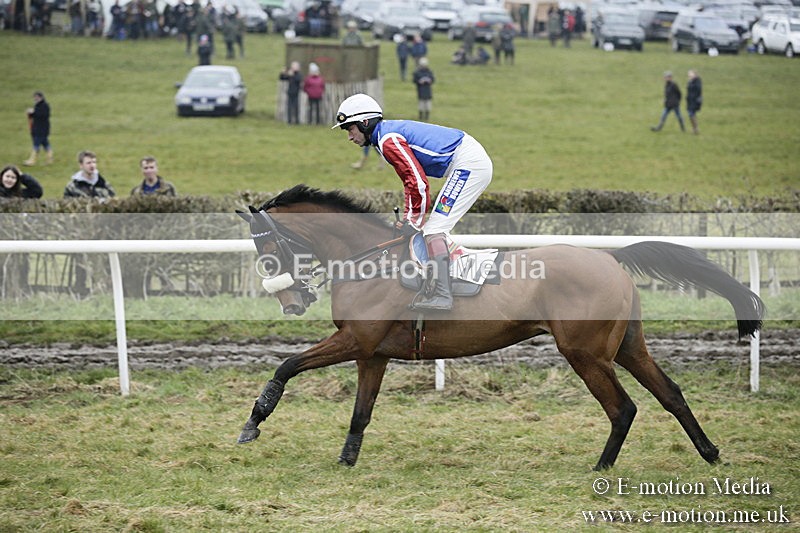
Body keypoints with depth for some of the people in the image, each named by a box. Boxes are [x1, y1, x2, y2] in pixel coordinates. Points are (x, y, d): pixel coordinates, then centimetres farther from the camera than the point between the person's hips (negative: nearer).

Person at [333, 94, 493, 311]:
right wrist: (408, 220, 22)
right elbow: (411, 180, 25)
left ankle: (442, 296, -19)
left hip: (468, 165, -11)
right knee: (436, 229, 16)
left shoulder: (389, 140, -14)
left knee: (434, 229, -13)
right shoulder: (391, 132, 18)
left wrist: (414, 221, -10)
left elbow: (418, 182, -19)